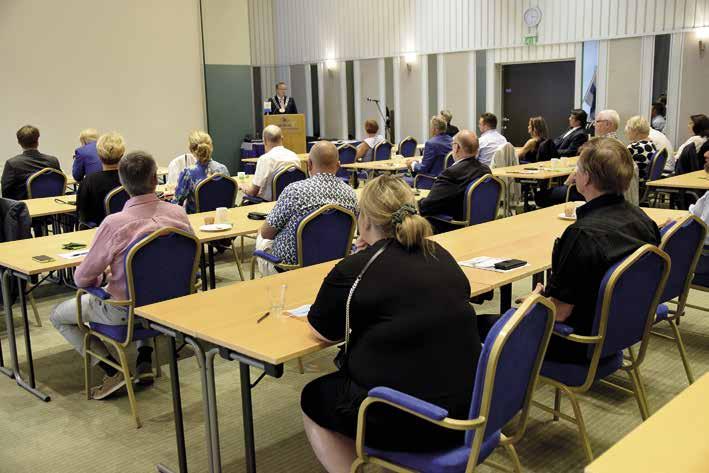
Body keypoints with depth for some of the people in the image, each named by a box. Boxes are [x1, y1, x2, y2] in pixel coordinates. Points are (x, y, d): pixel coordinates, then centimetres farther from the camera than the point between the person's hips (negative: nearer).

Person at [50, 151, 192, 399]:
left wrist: (104, 275, 11)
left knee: (58, 315, 19)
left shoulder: (114, 224, -24)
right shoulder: (178, 213, -12)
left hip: (123, 312, -4)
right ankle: (145, 358, 25)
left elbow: (82, 279, -13)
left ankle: (111, 369, 6)